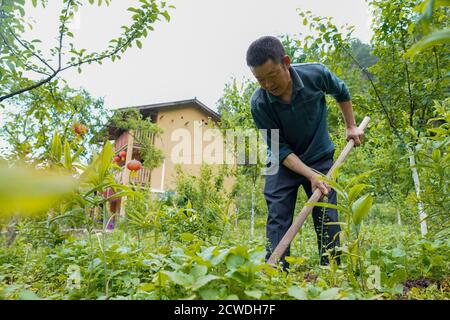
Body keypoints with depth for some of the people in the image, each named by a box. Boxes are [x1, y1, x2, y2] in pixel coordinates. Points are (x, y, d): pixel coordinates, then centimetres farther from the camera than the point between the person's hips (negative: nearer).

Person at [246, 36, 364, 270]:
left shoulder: (316, 74, -19)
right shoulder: (259, 103, -23)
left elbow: (341, 92, 6)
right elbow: (280, 148, -19)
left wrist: (351, 126, 9)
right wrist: (311, 175, -27)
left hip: (320, 158, 1)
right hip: (283, 163, -1)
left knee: (328, 220, 2)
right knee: (277, 219, -6)